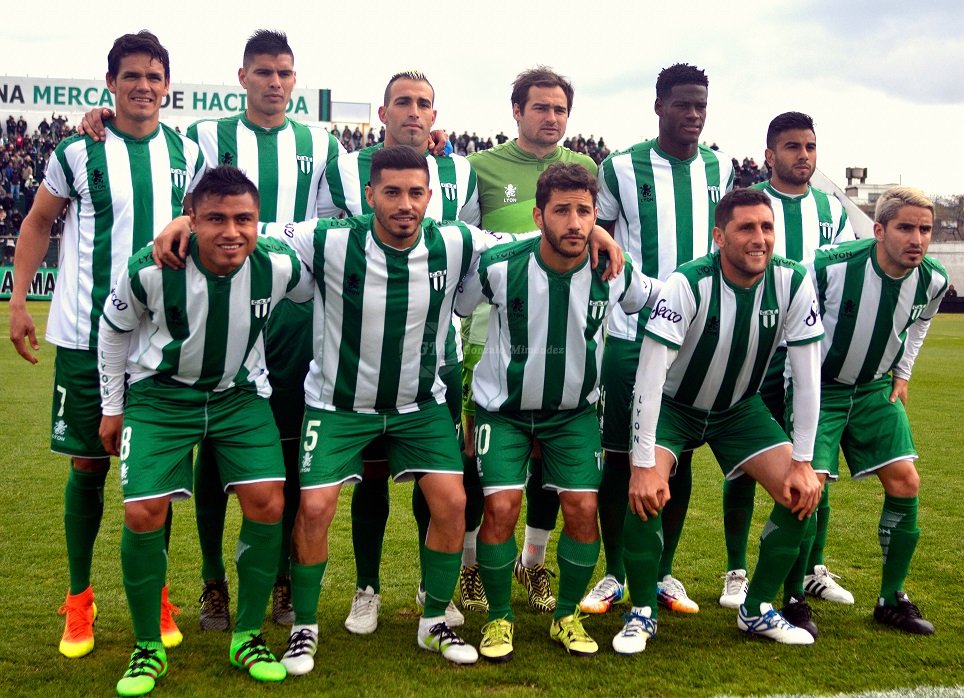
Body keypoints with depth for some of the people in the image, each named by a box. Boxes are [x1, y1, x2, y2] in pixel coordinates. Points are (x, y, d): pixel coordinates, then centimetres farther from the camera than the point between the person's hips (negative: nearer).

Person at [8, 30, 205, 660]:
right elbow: (39, 223, 9)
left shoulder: (188, 154, 6)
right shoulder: (79, 152, 1)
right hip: (88, 335, -1)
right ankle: (79, 600, 18)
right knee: (87, 461, 4)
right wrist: (18, 301, 3)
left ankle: (154, 596, 20)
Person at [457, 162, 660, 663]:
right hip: (503, 407, -2)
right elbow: (447, 309, -3)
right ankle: (499, 618, 8)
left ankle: (567, 616, 15)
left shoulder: (614, 274, -13)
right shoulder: (498, 268, -20)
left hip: (575, 410, 2)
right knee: (501, 506, -16)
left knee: (583, 508, -9)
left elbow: (656, 304, 9)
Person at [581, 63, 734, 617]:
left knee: (681, 457, 9)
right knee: (620, 456, 1)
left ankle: (664, 572, 21)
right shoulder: (621, 169, -2)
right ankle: (615, 575, 15)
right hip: (631, 335, -3)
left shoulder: (722, 169, 8)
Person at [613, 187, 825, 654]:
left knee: (802, 494, -9)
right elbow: (650, 374, -29)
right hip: (673, 405, -3)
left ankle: (756, 611, 11)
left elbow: (807, 376, -13)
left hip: (739, 408, 4)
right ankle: (642, 613, -3)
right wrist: (644, 464, -31)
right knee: (646, 491, -26)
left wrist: (803, 462, -13)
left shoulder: (793, 283, -19)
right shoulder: (688, 284, -29)